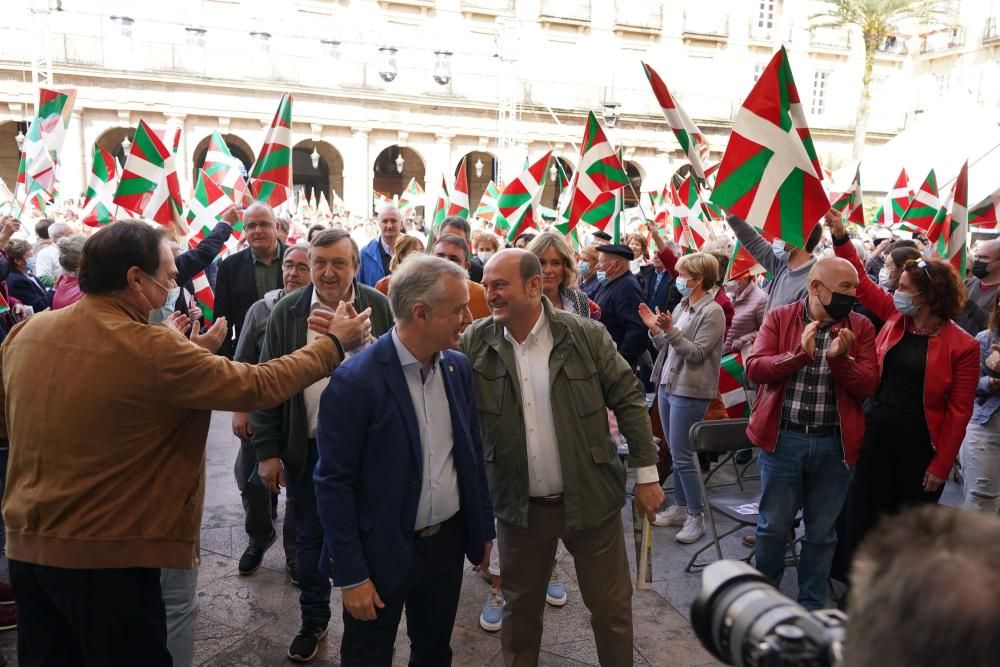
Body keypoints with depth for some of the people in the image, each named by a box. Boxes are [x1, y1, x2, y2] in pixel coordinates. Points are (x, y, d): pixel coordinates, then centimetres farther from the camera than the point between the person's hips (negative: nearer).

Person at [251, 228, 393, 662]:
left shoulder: (378, 307, -6)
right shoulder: (287, 311, -3)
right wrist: (267, 450, -3)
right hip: (307, 447, 1)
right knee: (310, 537, 16)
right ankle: (313, 620, 36)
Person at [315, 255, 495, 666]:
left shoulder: (459, 368, -2)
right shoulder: (355, 381, -21)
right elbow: (334, 483, -16)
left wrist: (484, 527, 10)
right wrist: (350, 574, -14)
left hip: (448, 542, 5)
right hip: (381, 552, -5)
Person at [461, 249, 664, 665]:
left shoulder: (587, 335, -11)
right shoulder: (475, 342, -6)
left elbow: (628, 400, -5)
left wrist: (646, 473, -4)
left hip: (590, 498, -1)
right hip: (519, 505, 2)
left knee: (611, 607, 15)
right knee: (520, 609, 19)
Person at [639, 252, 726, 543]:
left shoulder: (712, 312, -11)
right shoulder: (681, 306, 11)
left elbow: (696, 353, -18)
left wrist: (670, 329, -24)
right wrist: (655, 328, -1)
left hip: (689, 392, -8)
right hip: (667, 385, 8)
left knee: (682, 456, -5)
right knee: (675, 453, 14)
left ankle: (696, 516, 8)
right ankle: (681, 507, 26)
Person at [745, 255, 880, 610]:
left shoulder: (860, 327, 2)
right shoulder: (779, 317, -1)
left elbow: (868, 384, -4)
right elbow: (754, 369, -11)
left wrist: (840, 358, -21)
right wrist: (800, 353, -24)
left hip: (835, 444, 2)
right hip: (783, 439, -1)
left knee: (821, 532, 13)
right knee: (773, 527, 11)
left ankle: (811, 604, 31)